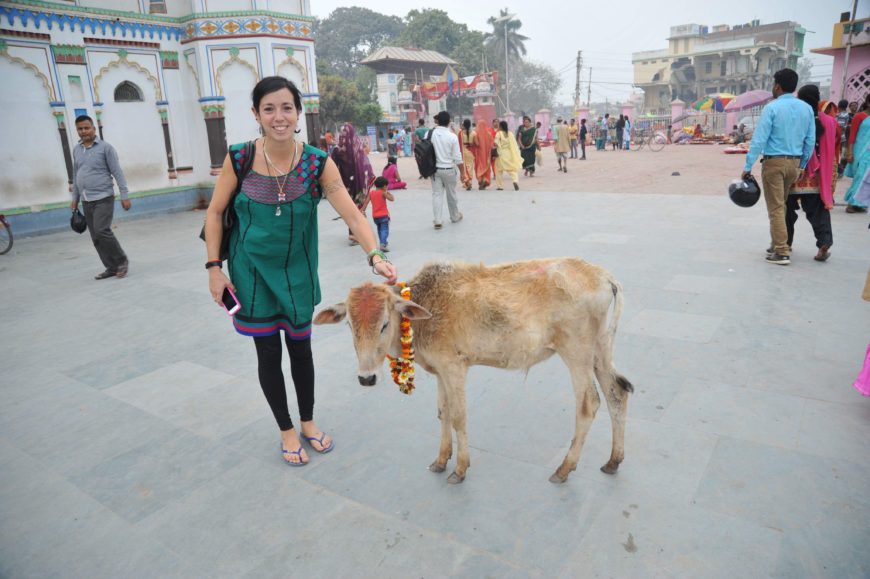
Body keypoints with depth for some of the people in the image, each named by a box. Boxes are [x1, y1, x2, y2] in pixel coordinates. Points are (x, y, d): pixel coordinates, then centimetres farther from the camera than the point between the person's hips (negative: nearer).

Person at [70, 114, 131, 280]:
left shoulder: (105, 147, -5)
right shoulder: (76, 150, 12)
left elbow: (117, 173, -7)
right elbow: (75, 176, 20)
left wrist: (125, 196, -13)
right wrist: (75, 198, 18)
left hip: (103, 198, -6)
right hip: (86, 201, 6)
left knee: (102, 231, -17)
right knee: (96, 238, 4)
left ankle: (122, 260, 0)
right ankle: (112, 267, 11)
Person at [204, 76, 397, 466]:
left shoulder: (317, 163, -13)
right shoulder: (239, 158, -12)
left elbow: (352, 215, -18)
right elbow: (215, 213, -2)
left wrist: (375, 257, -33)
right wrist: (214, 268, -6)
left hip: (298, 270, 1)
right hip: (252, 270, -1)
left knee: (301, 347, 14)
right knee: (268, 353, 8)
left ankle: (308, 423, 38)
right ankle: (287, 431, 30)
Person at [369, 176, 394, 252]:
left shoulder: (371, 192, 6)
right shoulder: (383, 193, -9)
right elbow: (392, 199, -14)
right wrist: (388, 192, 1)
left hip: (375, 216, 6)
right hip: (383, 215, -6)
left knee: (379, 230, 21)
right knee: (385, 230, -8)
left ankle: (382, 243, 26)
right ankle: (383, 244, -24)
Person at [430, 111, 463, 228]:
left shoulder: (430, 134, -6)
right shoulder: (452, 136, -11)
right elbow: (457, 157, -9)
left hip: (435, 169, 1)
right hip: (449, 169, -1)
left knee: (437, 194, 6)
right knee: (451, 194, 15)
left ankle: (437, 220, -2)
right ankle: (455, 217, 33)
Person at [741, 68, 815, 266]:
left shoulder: (772, 108, -11)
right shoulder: (806, 108, 6)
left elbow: (759, 139, -15)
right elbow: (810, 141, 7)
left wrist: (747, 166, -11)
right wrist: (802, 166, 16)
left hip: (774, 162, -6)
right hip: (794, 162, 6)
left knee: (775, 208, -2)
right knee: (782, 205, 19)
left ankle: (782, 253, -2)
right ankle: (778, 244, 28)